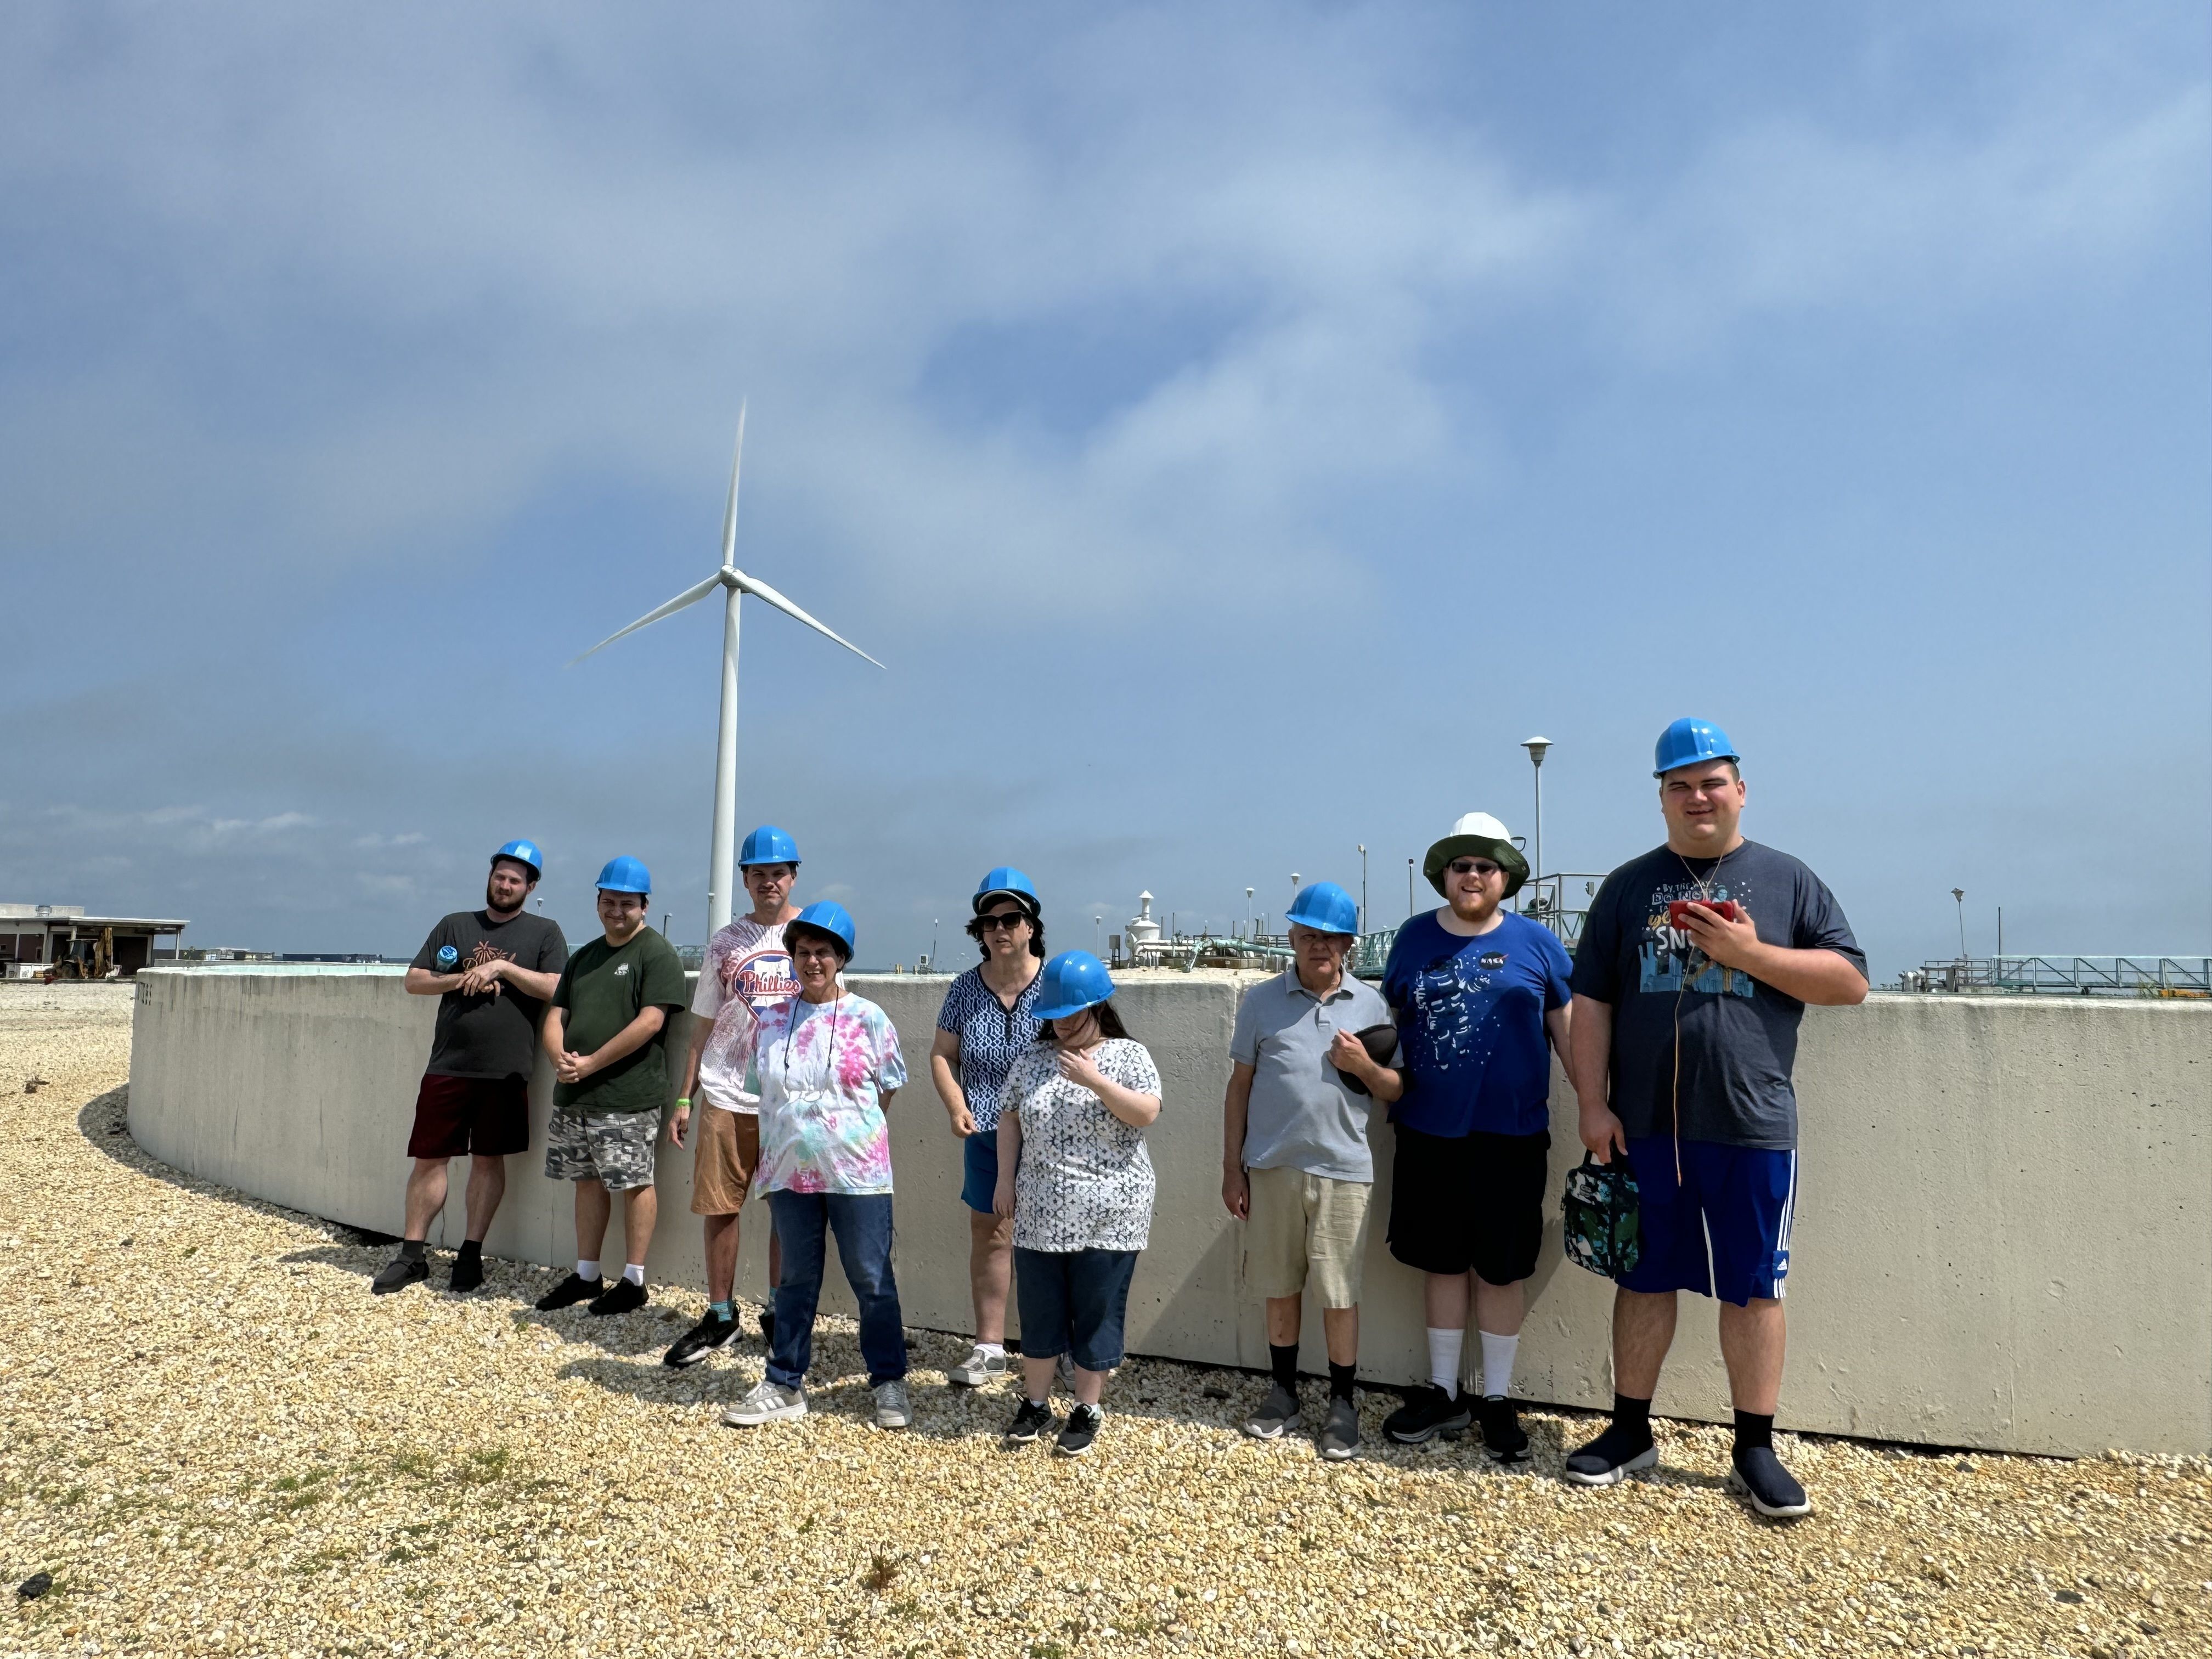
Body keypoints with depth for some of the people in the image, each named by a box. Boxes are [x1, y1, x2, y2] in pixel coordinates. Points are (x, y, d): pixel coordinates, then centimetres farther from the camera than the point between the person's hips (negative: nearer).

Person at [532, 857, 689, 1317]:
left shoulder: (657, 954, -6)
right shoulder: (584, 957, 18)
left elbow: (650, 1022, -16)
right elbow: (556, 1015, 15)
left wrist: (590, 1064, -15)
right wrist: (561, 1058, -7)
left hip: (627, 1099, -7)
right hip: (574, 1094, 8)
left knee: (634, 1183, 0)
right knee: (588, 1181, 14)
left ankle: (634, 1280, 9)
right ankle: (586, 1276, 25)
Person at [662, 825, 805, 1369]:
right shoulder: (725, 942, 8)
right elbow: (704, 1025, 11)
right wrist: (684, 1098, 7)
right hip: (727, 1097, 2)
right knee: (718, 1207, 4)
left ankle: (778, 1314, 20)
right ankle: (720, 1317, 18)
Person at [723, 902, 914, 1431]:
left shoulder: (867, 1018, -5)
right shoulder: (771, 1020, 5)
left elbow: (887, 1087, 3)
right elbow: (765, 1094, 13)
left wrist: (853, 1130, 4)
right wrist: (767, 1159, 10)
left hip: (856, 1173, -3)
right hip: (790, 1171, 3)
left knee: (872, 1280, 5)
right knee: (796, 1281, 15)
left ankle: (889, 1382, 19)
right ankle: (785, 1384, 26)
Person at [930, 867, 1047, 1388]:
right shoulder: (966, 988, 2)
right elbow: (942, 1054, 8)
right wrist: (956, 1107, -7)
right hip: (985, 1134, 3)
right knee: (988, 1235, 10)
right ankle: (989, 1347, 22)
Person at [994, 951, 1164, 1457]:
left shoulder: (1128, 1055, -5)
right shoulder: (1033, 1058, 6)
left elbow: (1147, 1114, -18)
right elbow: (1010, 1118, 11)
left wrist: (1095, 1080, -26)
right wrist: (1006, 1180, 5)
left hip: (1107, 1219, -3)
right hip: (1040, 1215, 3)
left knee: (1097, 1315, 7)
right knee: (1039, 1311, 13)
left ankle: (1087, 1410, 23)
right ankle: (1036, 1403, 29)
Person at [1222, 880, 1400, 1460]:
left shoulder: (1371, 1006, 3)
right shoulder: (1262, 1000, 3)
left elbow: (1395, 1090, 7)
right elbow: (1240, 1086, 5)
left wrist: (1364, 1067, -13)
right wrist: (1231, 1167, 3)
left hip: (1343, 1171, -1)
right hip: (1272, 1167, 1)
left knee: (1340, 1292, 5)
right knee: (1280, 1287, 13)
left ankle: (1342, 1403, 22)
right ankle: (1284, 1392, 30)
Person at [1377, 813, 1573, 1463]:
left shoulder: (1535, 941, 0)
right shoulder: (1414, 938, 5)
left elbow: (1570, 1030, 3)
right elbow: (1389, 1020, 13)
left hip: (1510, 1136, -2)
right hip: (1428, 1133, 2)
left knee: (1500, 1269, 8)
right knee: (1441, 1264, 12)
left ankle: (1498, 1401, 25)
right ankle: (1444, 1393, 28)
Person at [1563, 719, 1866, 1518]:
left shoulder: (1787, 880, 5)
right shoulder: (1629, 886, 8)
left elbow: (1850, 980, 0)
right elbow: (1592, 1001, 5)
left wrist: (1751, 953, -12)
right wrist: (1593, 1103, -2)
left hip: (1752, 1126, -1)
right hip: (1645, 1124, 1)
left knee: (1754, 1287, 7)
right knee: (1644, 1278, 12)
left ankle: (1755, 1450, 22)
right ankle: (1631, 1431, 25)